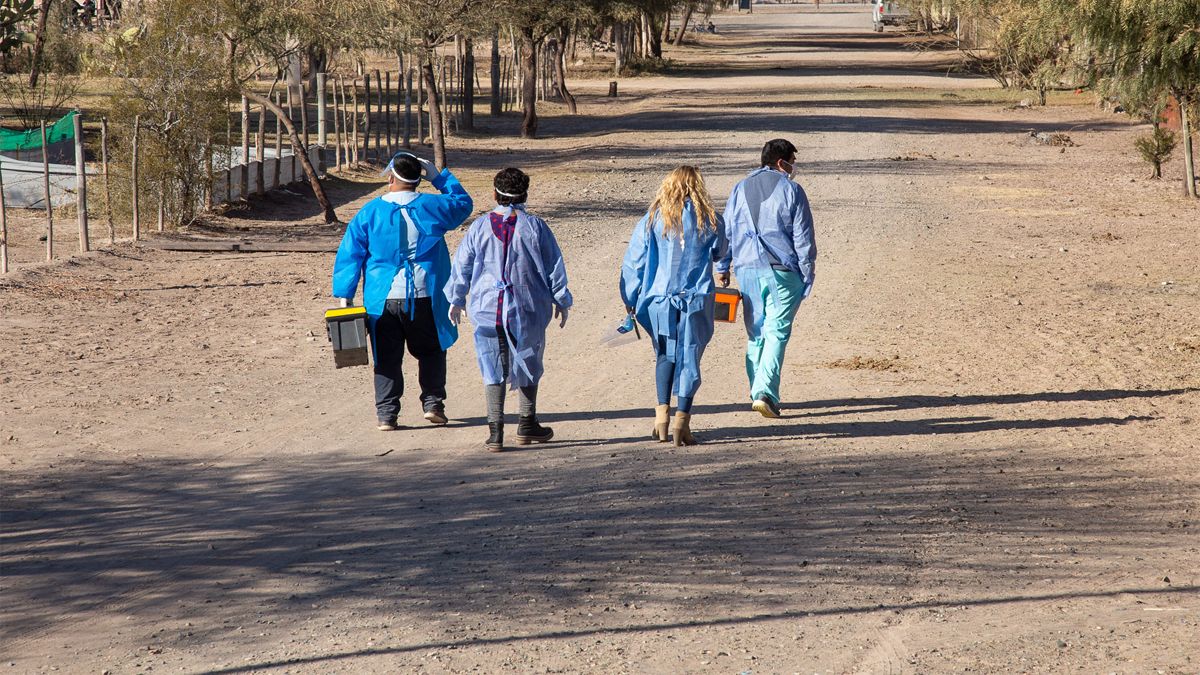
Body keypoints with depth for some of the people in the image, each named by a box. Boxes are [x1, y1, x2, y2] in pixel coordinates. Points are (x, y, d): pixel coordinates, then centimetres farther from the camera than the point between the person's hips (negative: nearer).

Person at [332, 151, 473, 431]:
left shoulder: (370, 212, -2)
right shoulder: (432, 207, -3)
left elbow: (349, 255, -1)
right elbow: (463, 203, 18)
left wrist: (345, 295, 4)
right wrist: (439, 177, 19)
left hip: (383, 300, 0)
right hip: (424, 299, 0)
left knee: (387, 358, 7)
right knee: (431, 351, 18)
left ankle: (386, 414, 4)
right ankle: (433, 403, 9)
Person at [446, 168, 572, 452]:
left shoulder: (479, 227, -2)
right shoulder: (535, 226, -5)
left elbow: (462, 266, 5)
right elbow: (554, 267, 1)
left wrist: (456, 301, 18)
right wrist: (561, 301, 13)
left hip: (487, 310, 1)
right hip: (527, 310, 0)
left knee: (493, 370, 5)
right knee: (528, 364, 16)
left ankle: (495, 430, -1)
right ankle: (527, 425, 22)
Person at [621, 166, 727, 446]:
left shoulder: (652, 220, -1)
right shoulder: (710, 221, 0)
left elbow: (633, 261, 1)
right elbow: (720, 252, 18)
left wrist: (630, 299, 10)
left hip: (658, 301, 1)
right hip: (697, 300, -1)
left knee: (665, 357, 17)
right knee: (689, 359, 3)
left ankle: (662, 412, 5)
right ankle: (682, 419, -3)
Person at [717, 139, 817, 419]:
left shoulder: (740, 190, 10)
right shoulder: (791, 191, -3)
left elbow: (725, 231, 13)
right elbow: (803, 237, -3)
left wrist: (723, 267, 20)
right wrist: (807, 274, 2)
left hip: (747, 270, 4)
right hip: (782, 270, -4)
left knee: (755, 334, 13)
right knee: (776, 333, -5)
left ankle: (758, 392, 15)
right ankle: (765, 393, -18)